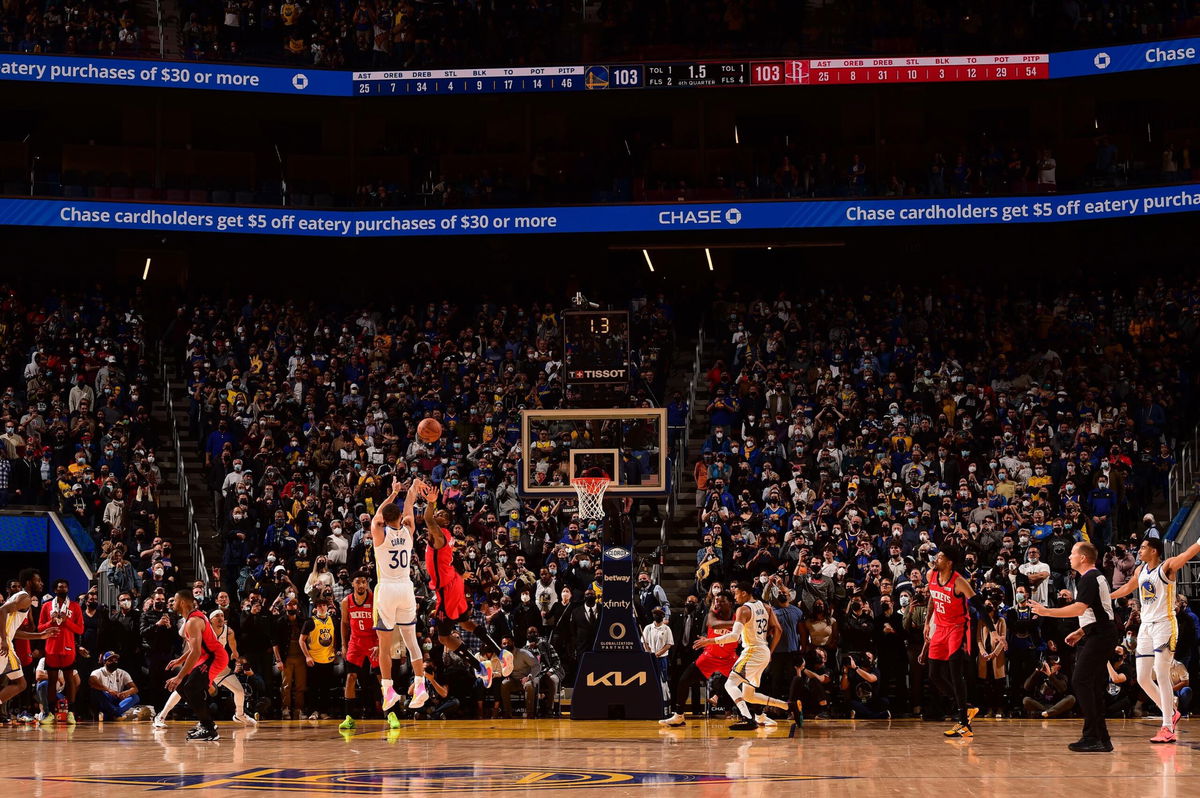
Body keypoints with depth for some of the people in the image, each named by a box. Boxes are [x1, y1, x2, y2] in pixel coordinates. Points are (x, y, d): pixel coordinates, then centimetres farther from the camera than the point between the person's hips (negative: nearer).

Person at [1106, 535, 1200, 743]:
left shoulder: (1167, 566, -9)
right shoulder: (1141, 570, 13)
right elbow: (1128, 588, 32)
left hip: (1164, 624, -8)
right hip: (1146, 626, 8)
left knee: (1161, 675, -13)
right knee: (1142, 678, 6)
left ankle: (1167, 728, -11)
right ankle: (1171, 713, 23)